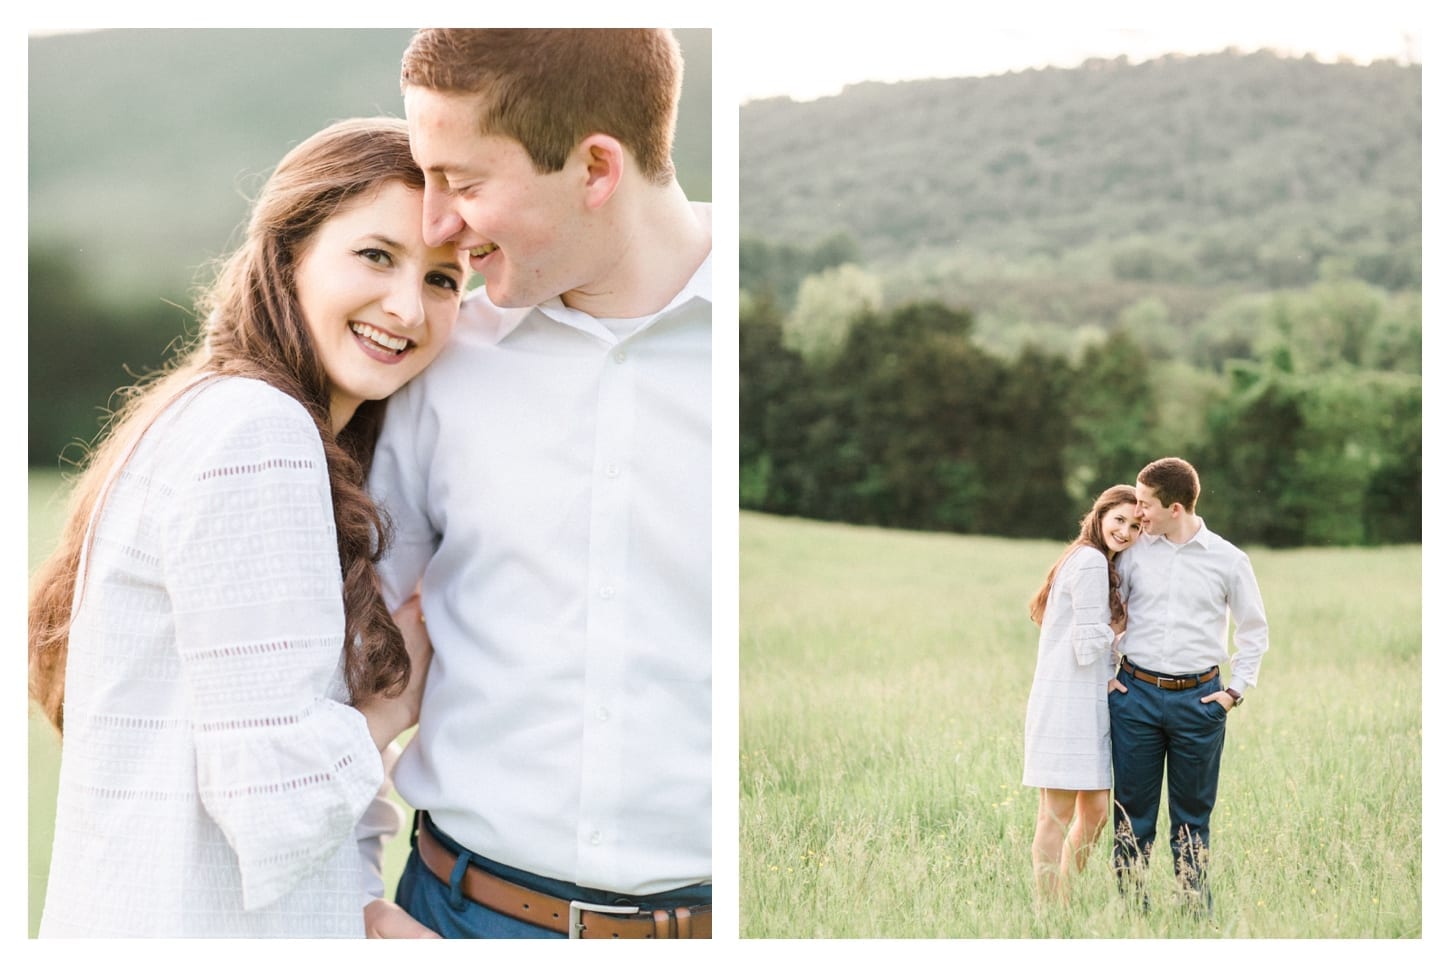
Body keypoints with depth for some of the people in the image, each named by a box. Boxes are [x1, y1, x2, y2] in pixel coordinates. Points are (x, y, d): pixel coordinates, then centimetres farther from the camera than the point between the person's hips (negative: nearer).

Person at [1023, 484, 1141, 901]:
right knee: (1057, 817, -5)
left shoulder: (1093, 561, 19)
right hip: (1069, 704, -10)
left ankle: (1060, 902, 22)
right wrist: (1118, 627, 1)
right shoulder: (1091, 562, -13)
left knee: (1095, 813, 14)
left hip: (1085, 703, 10)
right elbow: (1089, 647, -16)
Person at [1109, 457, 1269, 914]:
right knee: (1132, 812, 4)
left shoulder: (1228, 560, 0)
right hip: (1135, 693, 1)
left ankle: (1199, 915, 14)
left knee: (1192, 816, 7)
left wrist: (1235, 690, 3)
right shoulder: (1134, 552, 3)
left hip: (1198, 699, -1)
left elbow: (1253, 630, 11)